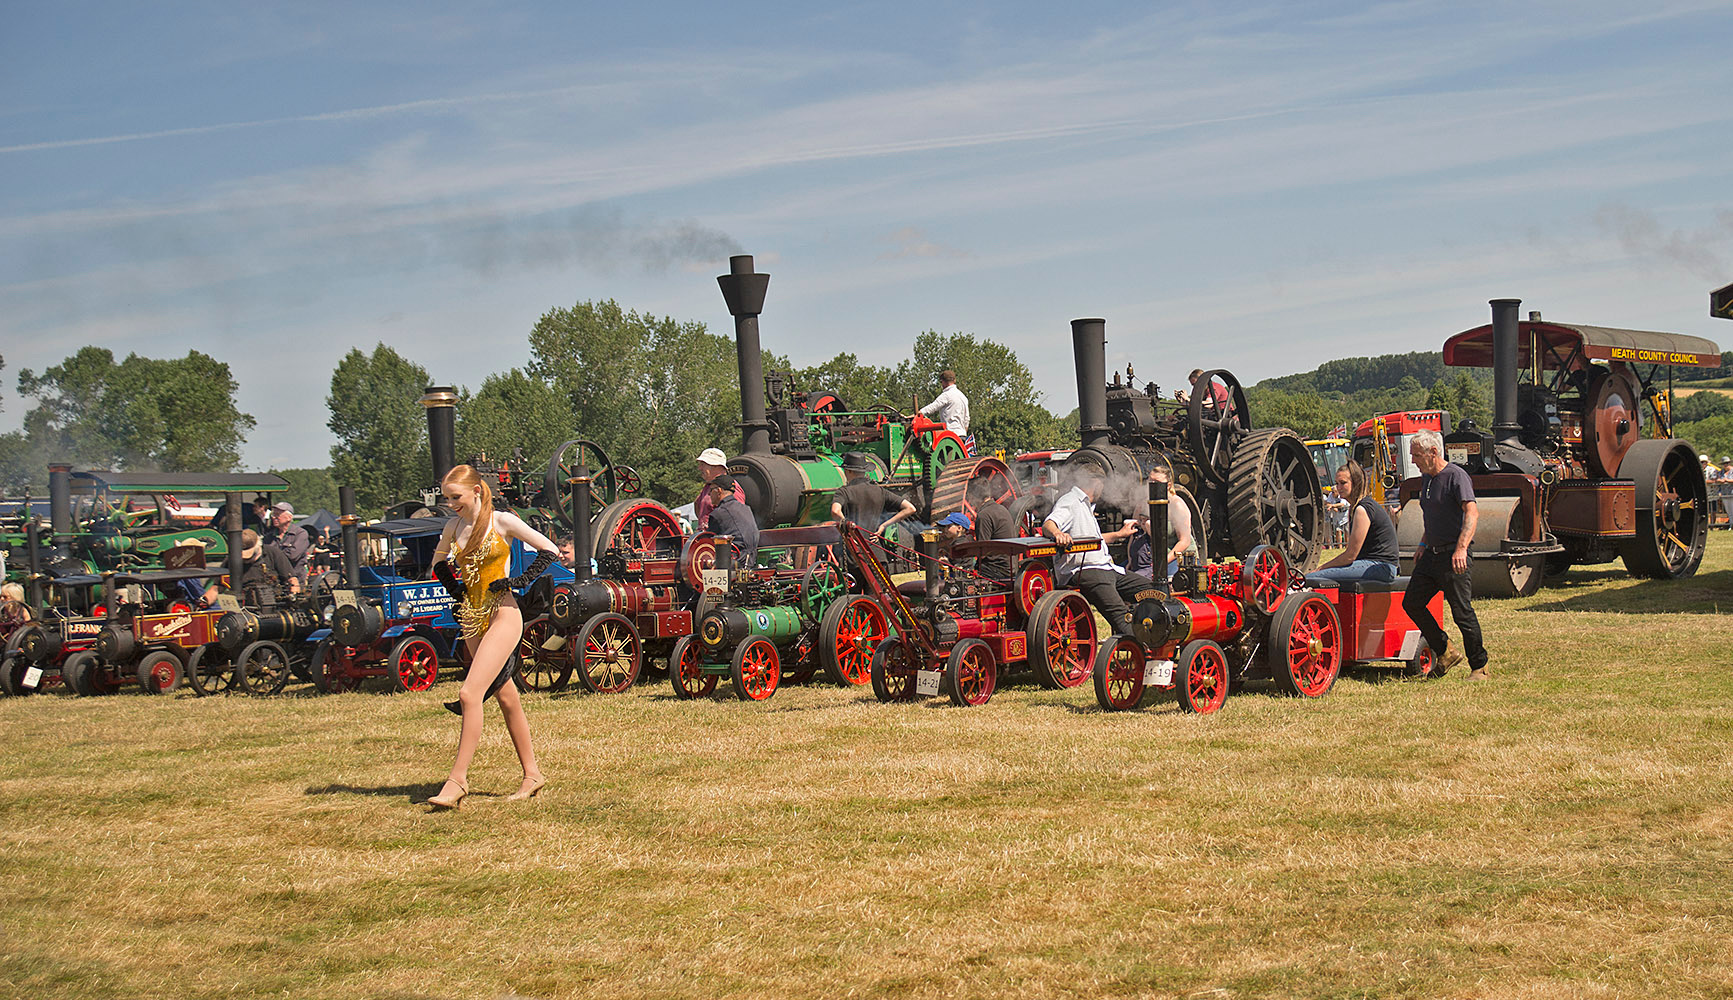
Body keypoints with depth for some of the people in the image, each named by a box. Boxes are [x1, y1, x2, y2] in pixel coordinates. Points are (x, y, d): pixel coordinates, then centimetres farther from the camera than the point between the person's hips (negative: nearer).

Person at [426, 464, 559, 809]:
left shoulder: (502, 521, -8)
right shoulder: (453, 528, 8)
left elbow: (550, 550, -4)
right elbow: (439, 561, 28)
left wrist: (519, 581, -9)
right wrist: (453, 587, 12)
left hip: (503, 615, -6)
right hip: (472, 620, 6)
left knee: (469, 694, -17)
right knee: (506, 697, 12)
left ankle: (457, 780, -15)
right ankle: (532, 774, 20)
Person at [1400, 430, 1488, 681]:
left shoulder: (1455, 476, -13)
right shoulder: (1426, 479, 14)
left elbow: (1472, 512, -24)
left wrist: (1461, 548, -34)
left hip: (1452, 556, -9)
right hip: (1431, 554, 9)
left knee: (1462, 612, -5)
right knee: (1411, 603, 5)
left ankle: (1479, 666, 8)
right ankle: (1445, 652, 16)